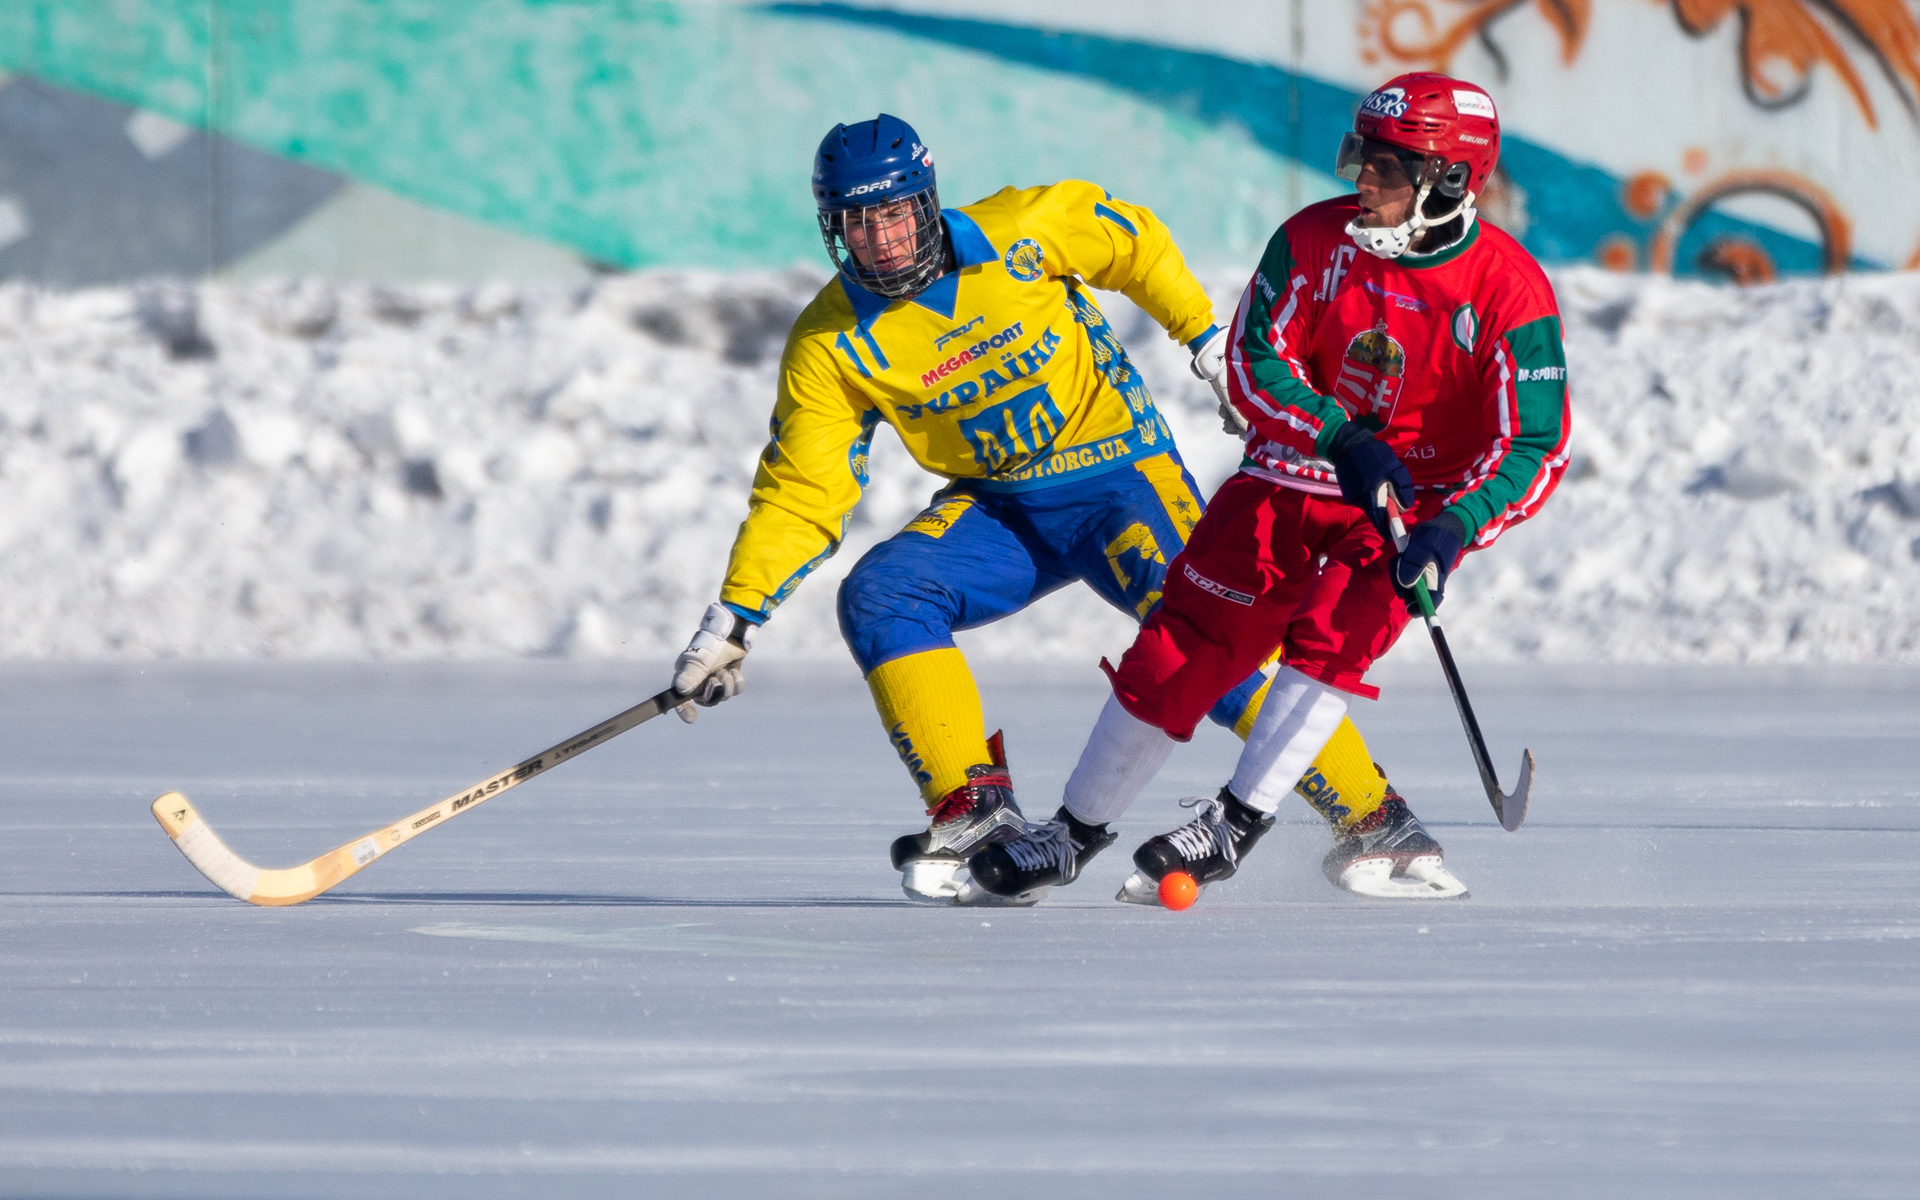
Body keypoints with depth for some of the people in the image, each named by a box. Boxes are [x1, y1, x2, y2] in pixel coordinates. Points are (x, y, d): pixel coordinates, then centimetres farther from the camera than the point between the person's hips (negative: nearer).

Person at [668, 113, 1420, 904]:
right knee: (877, 596, -22)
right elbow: (798, 496, -8)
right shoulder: (831, 349, -9)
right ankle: (974, 813, -23)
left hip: (1121, 475, -3)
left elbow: (1138, 247, 3)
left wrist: (1211, 342, 3)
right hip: (997, 508, 3)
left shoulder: (1021, 232, -15)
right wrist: (732, 620, -16)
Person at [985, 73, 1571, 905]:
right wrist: (1339, 439, -26)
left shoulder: (1510, 292, -17)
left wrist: (1453, 531, -32)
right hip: (1291, 482, 3)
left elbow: (1536, 445, -17)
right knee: (1181, 648, -2)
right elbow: (1255, 359, -10)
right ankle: (1076, 832, 13)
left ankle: (1237, 822, -18)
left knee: (1331, 630, -28)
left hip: (1416, 504, -3)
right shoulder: (1315, 239, -8)